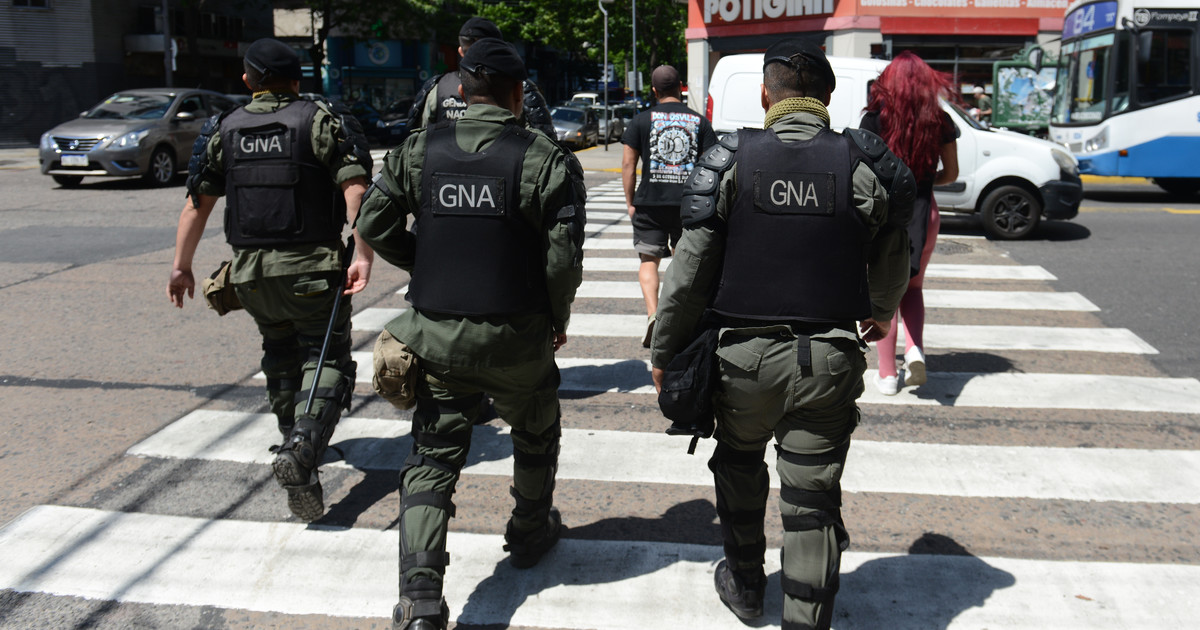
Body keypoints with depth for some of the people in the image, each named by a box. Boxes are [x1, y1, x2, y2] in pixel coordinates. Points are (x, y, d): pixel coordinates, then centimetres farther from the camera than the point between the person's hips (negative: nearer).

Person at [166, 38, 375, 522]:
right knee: (326, 358, -1)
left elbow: (198, 202, 8)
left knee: (280, 355, 23)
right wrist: (364, 256, -18)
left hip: (251, 269, 4)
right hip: (312, 267, -4)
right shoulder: (318, 121, -1)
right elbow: (355, 188, -14)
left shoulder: (223, 130, 9)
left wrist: (181, 266, 14)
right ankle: (302, 450, -23)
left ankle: (296, 443, 35)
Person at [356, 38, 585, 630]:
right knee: (536, 436, 25)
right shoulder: (545, 159, -8)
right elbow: (565, 258, -11)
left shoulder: (418, 150, 2)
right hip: (517, 339, -2)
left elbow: (373, 224, 4)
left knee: (432, 459, 8)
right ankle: (530, 533, 46)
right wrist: (557, 318, 6)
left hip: (436, 336, 2)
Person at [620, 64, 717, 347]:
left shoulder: (642, 120, 2)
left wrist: (630, 202, 7)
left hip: (650, 203, -1)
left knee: (649, 259, 6)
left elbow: (628, 164, 0)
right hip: (689, 204, 2)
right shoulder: (699, 122, 5)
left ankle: (652, 313, -14)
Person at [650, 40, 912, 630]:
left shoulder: (732, 161, -5)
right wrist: (882, 313, 34)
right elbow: (891, 263, 12)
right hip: (830, 359, 0)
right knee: (814, 500, 7)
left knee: (740, 470, 24)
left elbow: (690, 270, -5)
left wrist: (663, 351, 7)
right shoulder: (865, 165, -1)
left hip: (744, 354, 0)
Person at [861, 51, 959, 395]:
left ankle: (888, 374, 10)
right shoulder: (940, 120, 0)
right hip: (924, 211, 3)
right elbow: (951, 173, 7)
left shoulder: (876, 118, -8)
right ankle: (915, 349, -2)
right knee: (913, 286, 21)